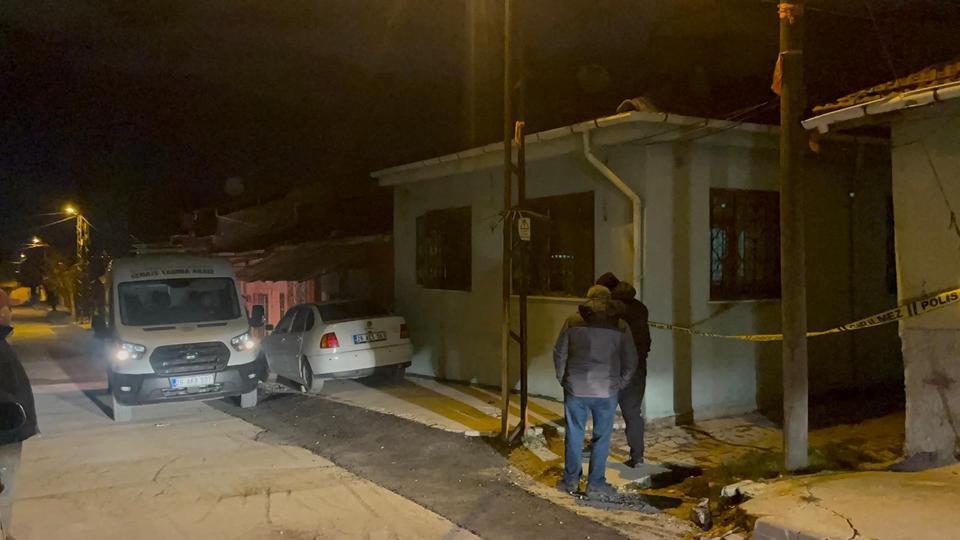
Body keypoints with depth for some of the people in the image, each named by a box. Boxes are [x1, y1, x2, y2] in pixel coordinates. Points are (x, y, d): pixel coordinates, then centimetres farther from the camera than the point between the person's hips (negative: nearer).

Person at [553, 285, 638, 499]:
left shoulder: (573, 322, -1)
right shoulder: (620, 327, -1)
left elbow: (559, 354, 3)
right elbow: (631, 362, 3)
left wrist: (563, 379, 14)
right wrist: (619, 384, 15)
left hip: (575, 389, 1)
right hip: (606, 392, 0)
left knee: (574, 435, 11)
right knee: (602, 437, 9)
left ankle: (570, 480, 20)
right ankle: (596, 484, 13)